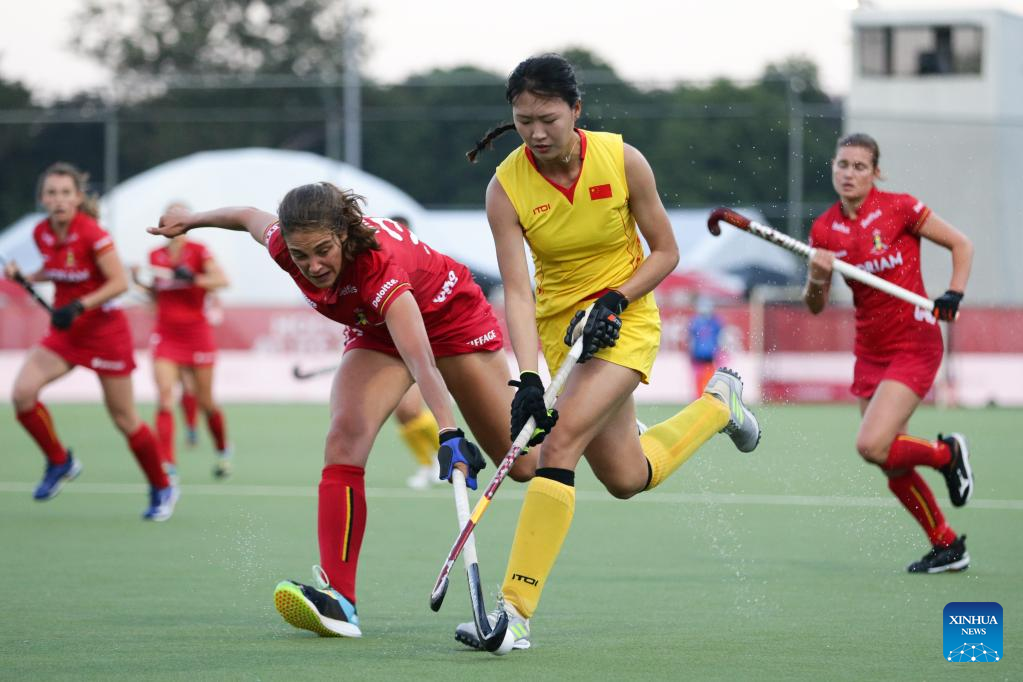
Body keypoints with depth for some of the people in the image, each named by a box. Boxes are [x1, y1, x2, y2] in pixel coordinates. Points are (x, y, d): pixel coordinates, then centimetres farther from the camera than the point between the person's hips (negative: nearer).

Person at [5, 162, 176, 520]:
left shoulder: (92, 233, -20)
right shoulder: (42, 234, -2)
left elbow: (119, 282, -22)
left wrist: (79, 306, -33)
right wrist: (25, 277, 0)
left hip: (105, 331, -5)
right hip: (64, 333, 6)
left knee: (124, 419, 1)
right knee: (22, 392, -16)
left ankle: (162, 489, 21)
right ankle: (59, 462, 4)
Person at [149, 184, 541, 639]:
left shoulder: (380, 264, -44)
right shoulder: (281, 243, -27)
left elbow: (422, 362, -54)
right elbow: (249, 216, -2)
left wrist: (449, 435, -66)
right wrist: (191, 220, 16)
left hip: (449, 316, -4)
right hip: (377, 330, 4)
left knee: (521, 464, 0)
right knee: (345, 438, -22)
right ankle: (338, 597, -30)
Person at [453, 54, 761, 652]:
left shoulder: (622, 161, -16)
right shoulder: (506, 187, -14)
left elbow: (665, 252, -4)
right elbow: (518, 292, -19)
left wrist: (614, 300, -19)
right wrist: (528, 379, -31)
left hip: (624, 319, -4)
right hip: (560, 327, 4)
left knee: (560, 444, -24)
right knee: (626, 478, 12)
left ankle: (517, 611, -24)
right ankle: (719, 403, 43)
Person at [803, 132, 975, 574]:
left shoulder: (899, 209, -11)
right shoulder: (825, 229, 2)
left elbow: (961, 244, -2)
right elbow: (814, 306, 5)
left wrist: (953, 294, -16)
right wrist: (818, 278, -16)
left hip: (914, 345, -6)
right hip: (870, 352, 6)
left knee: (872, 446, -20)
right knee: (893, 465, 7)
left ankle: (947, 454, 8)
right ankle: (947, 546, 24)